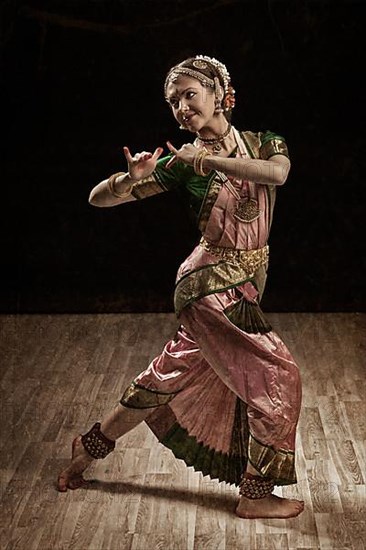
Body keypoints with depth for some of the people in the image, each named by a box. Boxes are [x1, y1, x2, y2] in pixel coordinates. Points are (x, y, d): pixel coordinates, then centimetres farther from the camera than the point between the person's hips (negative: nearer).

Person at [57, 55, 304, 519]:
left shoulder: (263, 144, 3)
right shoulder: (181, 163, -6)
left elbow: (277, 173, -23)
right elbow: (98, 198, -7)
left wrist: (206, 158, -24)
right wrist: (131, 179, -27)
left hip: (243, 288, 5)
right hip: (212, 286, -5)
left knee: (171, 377, 17)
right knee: (275, 376, -8)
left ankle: (91, 446, 36)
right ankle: (256, 495, 9)